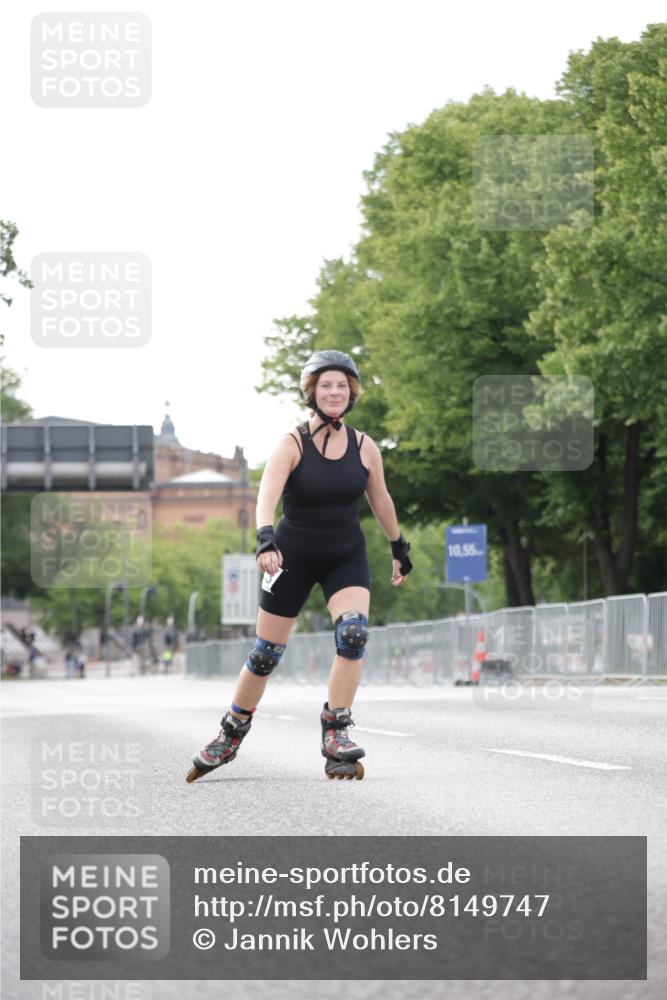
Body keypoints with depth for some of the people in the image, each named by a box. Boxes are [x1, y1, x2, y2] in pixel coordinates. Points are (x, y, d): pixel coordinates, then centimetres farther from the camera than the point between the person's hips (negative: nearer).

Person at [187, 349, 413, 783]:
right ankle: (232, 734, 25)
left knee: (354, 632, -23)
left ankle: (335, 733, -14)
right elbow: (267, 495, -30)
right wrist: (266, 538, -47)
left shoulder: (365, 448, -5)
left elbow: (380, 500, 12)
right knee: (267, 652, 4)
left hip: (346, 556, 2)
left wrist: (399, 548, 20)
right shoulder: (292, 445, -15)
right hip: (294, 555, -2)